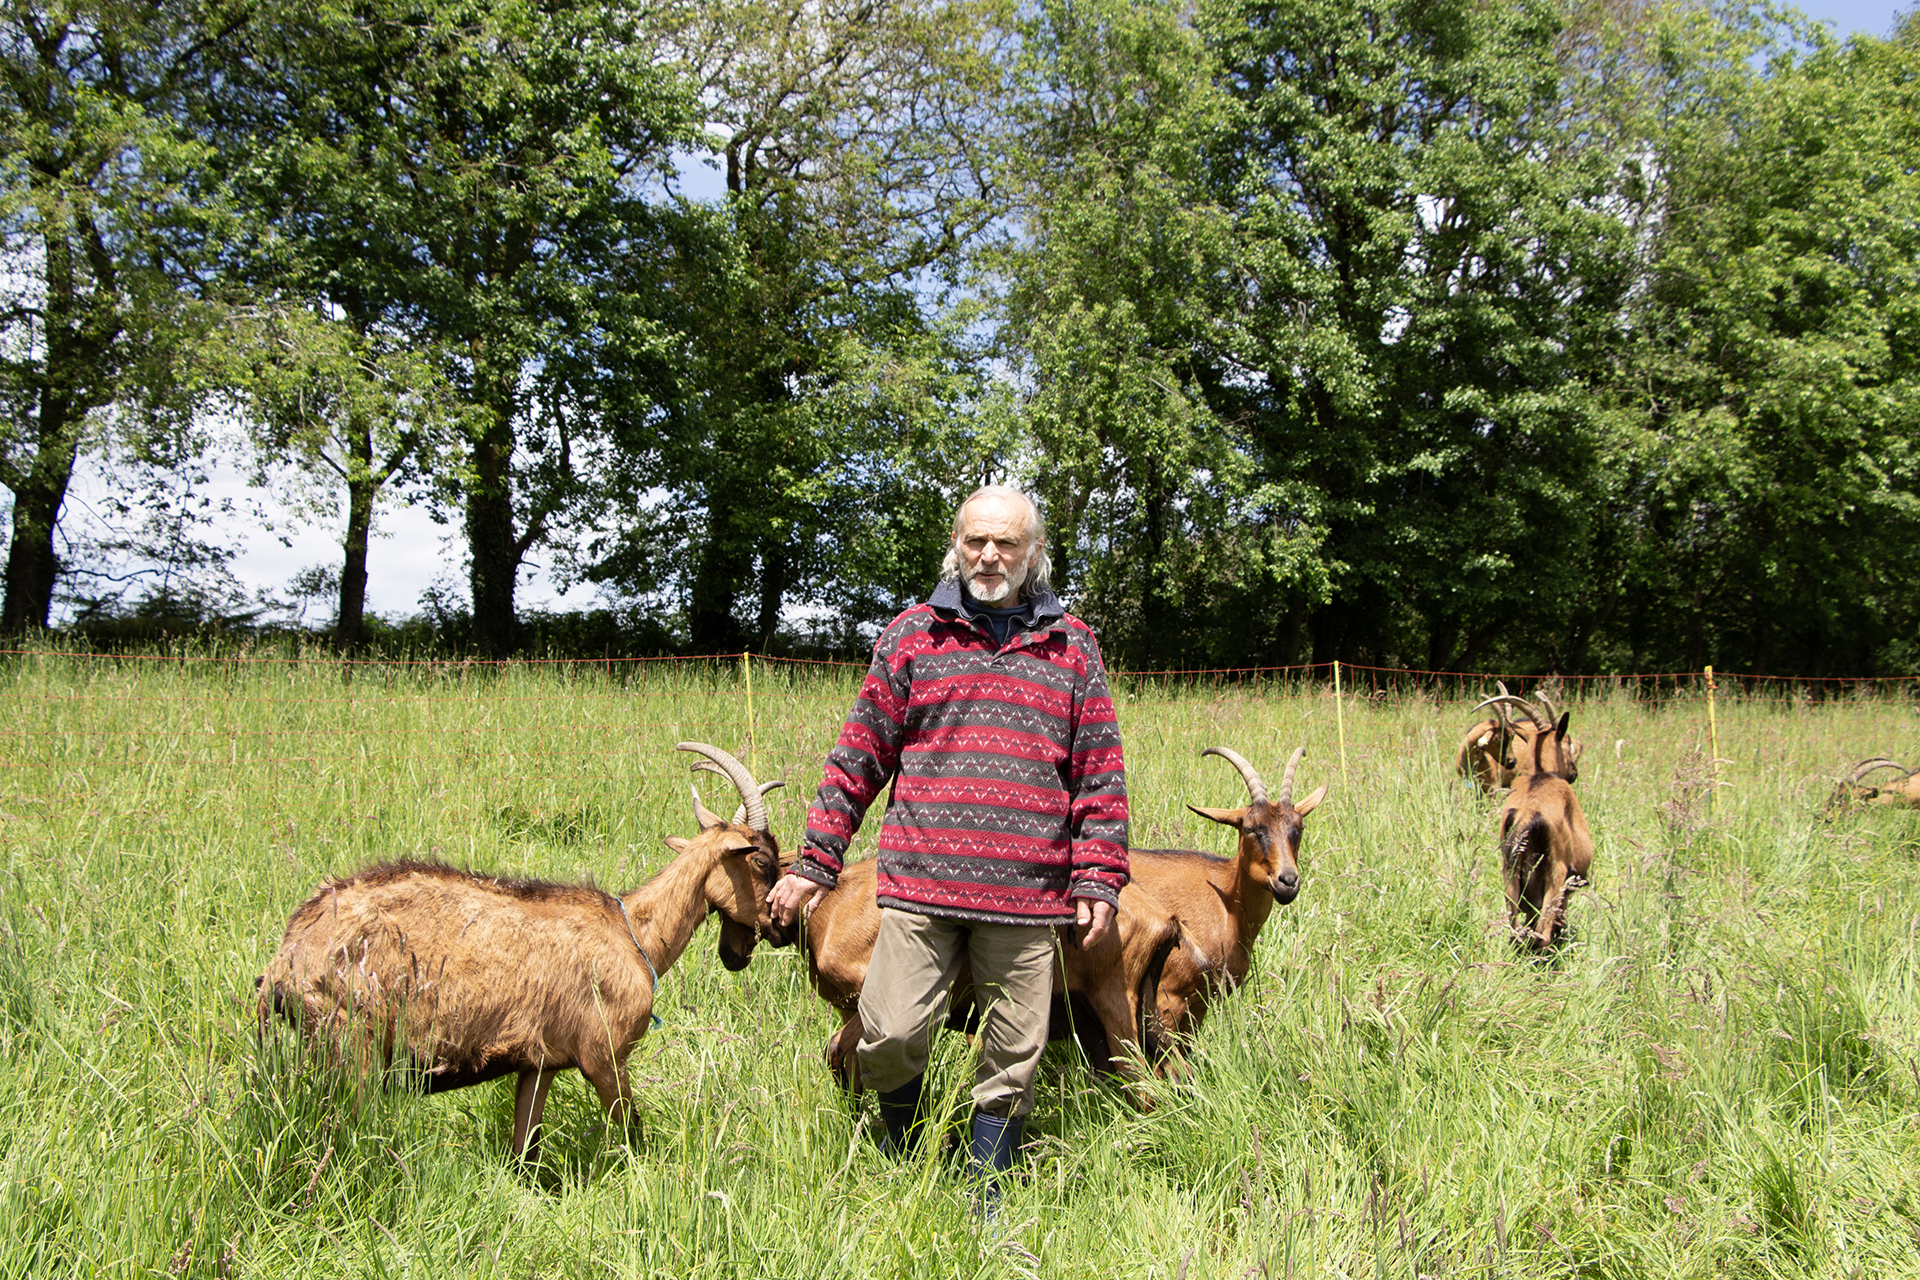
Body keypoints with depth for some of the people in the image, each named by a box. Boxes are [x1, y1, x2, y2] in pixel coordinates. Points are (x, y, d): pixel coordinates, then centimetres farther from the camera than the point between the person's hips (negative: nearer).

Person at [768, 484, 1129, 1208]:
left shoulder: (1071, 647, 11)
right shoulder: (912, 635, 9)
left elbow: (1100, 774, 10)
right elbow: (859, 756, 9)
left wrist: (1099, 879, 3)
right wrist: (815, 863, 6)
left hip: (1028, 897, 1)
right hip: (921, 881, -1)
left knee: (1012, 1056, 6)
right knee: (890, 1037, -5)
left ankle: (982, 1198, 25)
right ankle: (905, 1162, 24)